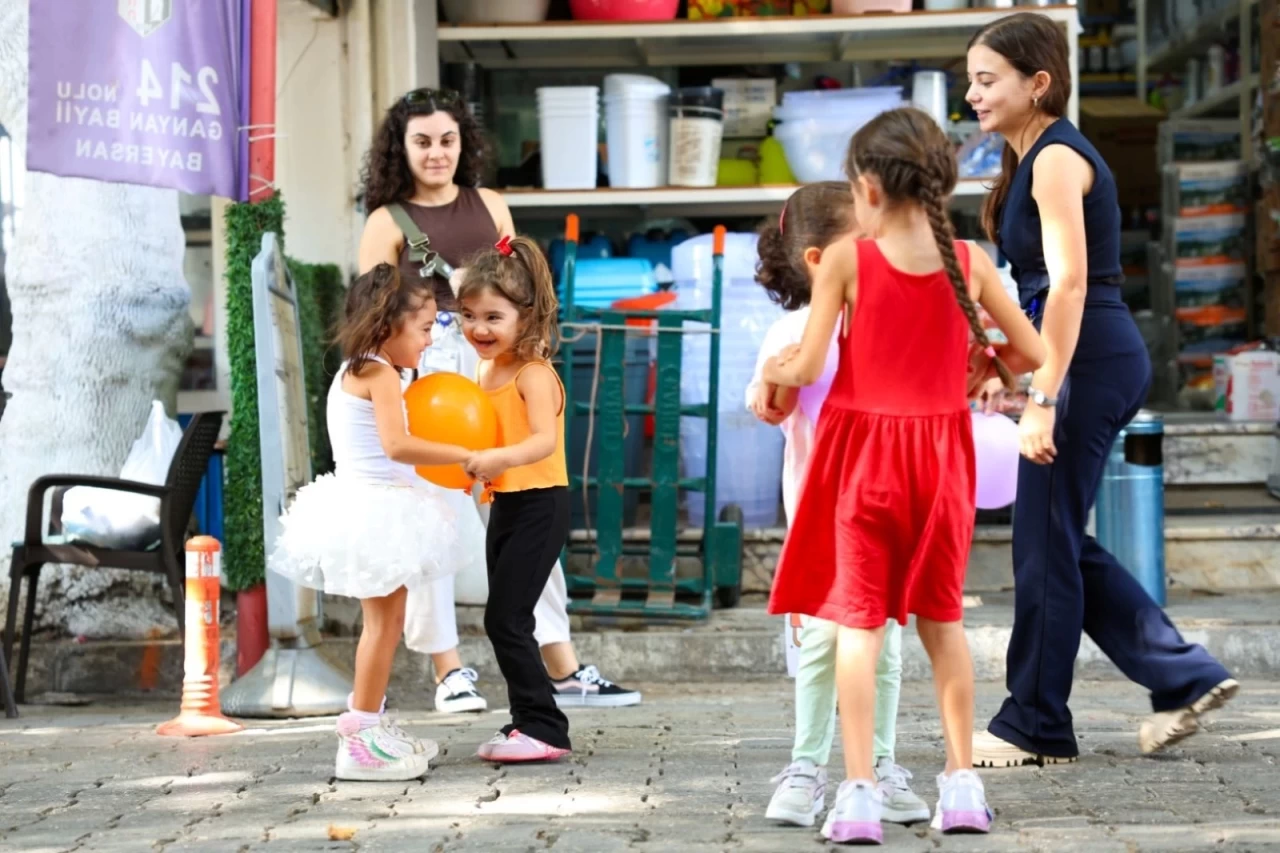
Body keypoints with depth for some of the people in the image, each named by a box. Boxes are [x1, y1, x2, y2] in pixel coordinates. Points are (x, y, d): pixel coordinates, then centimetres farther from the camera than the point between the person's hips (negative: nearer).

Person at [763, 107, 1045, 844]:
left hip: (862, 453, -3)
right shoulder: (969, 260, -2)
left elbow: (808, 367, -13)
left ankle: (860, 792, -5)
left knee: (858, 620, 0)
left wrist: (775, 371, 8)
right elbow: (1032, 350, 2)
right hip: (940, 455, 3)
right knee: (943, 617, 16)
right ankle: (963, 783, 19)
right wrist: (984, 372, 21)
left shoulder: (846, 259, -11)